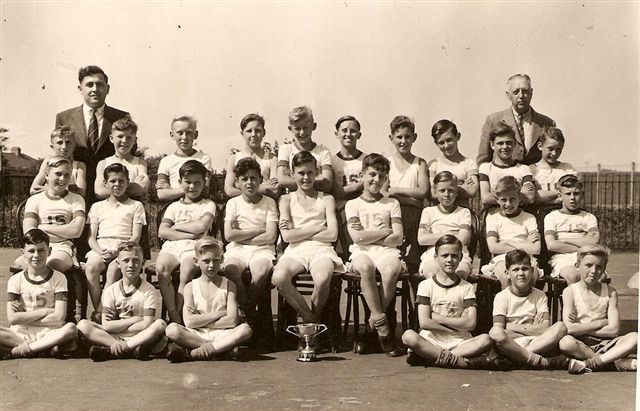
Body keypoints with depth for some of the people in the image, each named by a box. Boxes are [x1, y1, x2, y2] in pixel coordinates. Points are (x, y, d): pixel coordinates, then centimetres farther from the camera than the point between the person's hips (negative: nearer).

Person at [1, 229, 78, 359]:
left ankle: (20, 350, -21)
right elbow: (12, 318, -5)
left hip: (48, 334, 0)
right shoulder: (16, 280, 5)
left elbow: (59, 318, -7)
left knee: (71, 329, -33)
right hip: (21, 334, 1)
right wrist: (45, 311, -7)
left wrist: (25, 317, -6)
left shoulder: (58, 278, 3)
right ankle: (47, 348, -21)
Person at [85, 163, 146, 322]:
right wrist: (100, 252, -10)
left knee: (114, 268, -35)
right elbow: (91, 237, 13)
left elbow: (136, 237, 5)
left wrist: (116, 252, -12)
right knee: (90, 267, -31)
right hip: (100, 247, 2)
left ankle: (100, 312, -29)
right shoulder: (97, 206, 24)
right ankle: (98, 310, -26)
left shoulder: (136, 206, 17)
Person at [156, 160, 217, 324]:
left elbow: (202, 225, -5)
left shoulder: (208, 205, 16)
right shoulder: (174, 206, 22)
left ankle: (178, 316, -20)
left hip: (194, 248, -2)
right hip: (172, 246, 2)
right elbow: (162, 232, 5)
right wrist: (191, 234, -5)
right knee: (161, 267, -31)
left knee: (187, 271, -34)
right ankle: (173, 315, -22)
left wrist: (177, 226, 3)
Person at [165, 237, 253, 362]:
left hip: (221, 334, 0)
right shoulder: (190, 287, 7)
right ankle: (224, 348, -24)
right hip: (197, 335, 0)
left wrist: (200, 320, -5)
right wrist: (219, 313, -6)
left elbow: (232, 320, -5)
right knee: (171, 329, -29)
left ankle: (191, 354, -29)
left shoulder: (228, 285, 7)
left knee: (245, 329, -31)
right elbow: (189, 322, -7)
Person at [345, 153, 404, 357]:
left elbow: (397, 238, 3)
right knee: (366, 267, -38)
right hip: (361, 251, -1)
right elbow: (357, 237, -3)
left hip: (386, 250, 1)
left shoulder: (392, 203, 16)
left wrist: (368, 236, -2)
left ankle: (372, 326, -21)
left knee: (392, 270, -35)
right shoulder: (352, 204, 13)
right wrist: (385, 231, 0)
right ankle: (382, 324, -31)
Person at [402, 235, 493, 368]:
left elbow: (471, 323, -5)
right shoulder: (426, 285, 5)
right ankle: (458, 361, -29)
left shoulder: (467, 288, 9)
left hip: (458, 342, 2)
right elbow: (424, 323, -7)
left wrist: (437, 318, -6)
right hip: (431, 341, -2)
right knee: (408, 336, -32)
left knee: (486, 340, -27)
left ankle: (429, 357, -26)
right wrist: (457, 325, -5)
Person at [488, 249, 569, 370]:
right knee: (495, 332, -36)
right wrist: (533, 328, -6)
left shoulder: (539, 296, 12)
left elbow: (545, 329, -2)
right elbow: (498, 329, -8)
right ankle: (542, 362, -33)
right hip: (509, 344, -2)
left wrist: (513, 327, -5)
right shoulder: (501, 297, 5)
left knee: (560, 327, -25)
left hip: (536, 342, 2)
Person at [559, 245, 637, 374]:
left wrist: (581, 328, -8)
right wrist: (601, 322, -6)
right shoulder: (570, 291, -1)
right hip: (581, 345, -2)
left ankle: (589, 363, -27)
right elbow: (569, 329, -13)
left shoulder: (610, 292, 6)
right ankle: (617, 362, -22)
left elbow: (614, 330, -5)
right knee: (565, 342, -36)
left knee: (634, 338, -24)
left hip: (604, 344, 2)